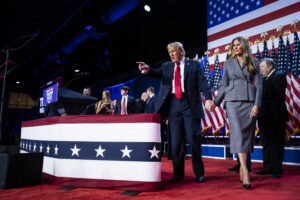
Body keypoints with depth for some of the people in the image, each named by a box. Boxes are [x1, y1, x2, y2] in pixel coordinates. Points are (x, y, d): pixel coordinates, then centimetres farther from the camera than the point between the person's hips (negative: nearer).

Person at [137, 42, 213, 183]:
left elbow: (202, 82, -2)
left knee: (194, 139, 0)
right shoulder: (167, 66, 16)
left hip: (190, 105, -3)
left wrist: (208, 98, -17)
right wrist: (148, 70, -23)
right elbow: (157, 73, -1)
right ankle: (178, 173, 19)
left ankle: (199, 173, 15)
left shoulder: (194, 65, 7)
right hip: (173, 105, 3)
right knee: (176, 140, 7)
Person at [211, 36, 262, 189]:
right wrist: (216, 102, 5)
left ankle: (242, 168, 11)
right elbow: (224, 85, 14)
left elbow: (258, 85, 5)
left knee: (248, 134, -1)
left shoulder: (254, 64, 12)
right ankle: (245, 171, -17)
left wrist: (257, 104, -7)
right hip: (233, 101, 0)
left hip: (250, 101, 1)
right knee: (238, 133, -13)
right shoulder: (228, 64, 14)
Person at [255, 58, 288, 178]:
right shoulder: (263, 80, 18)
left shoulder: (280, 76, -3)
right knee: (266, 143, 11)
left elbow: (277, 93, -18)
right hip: (265, 116, 7)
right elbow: (263, 95, 11)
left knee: (277, 144, -1)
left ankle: (277, 170, 6)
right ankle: (267, 167, 20)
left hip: (276, 116, -7)